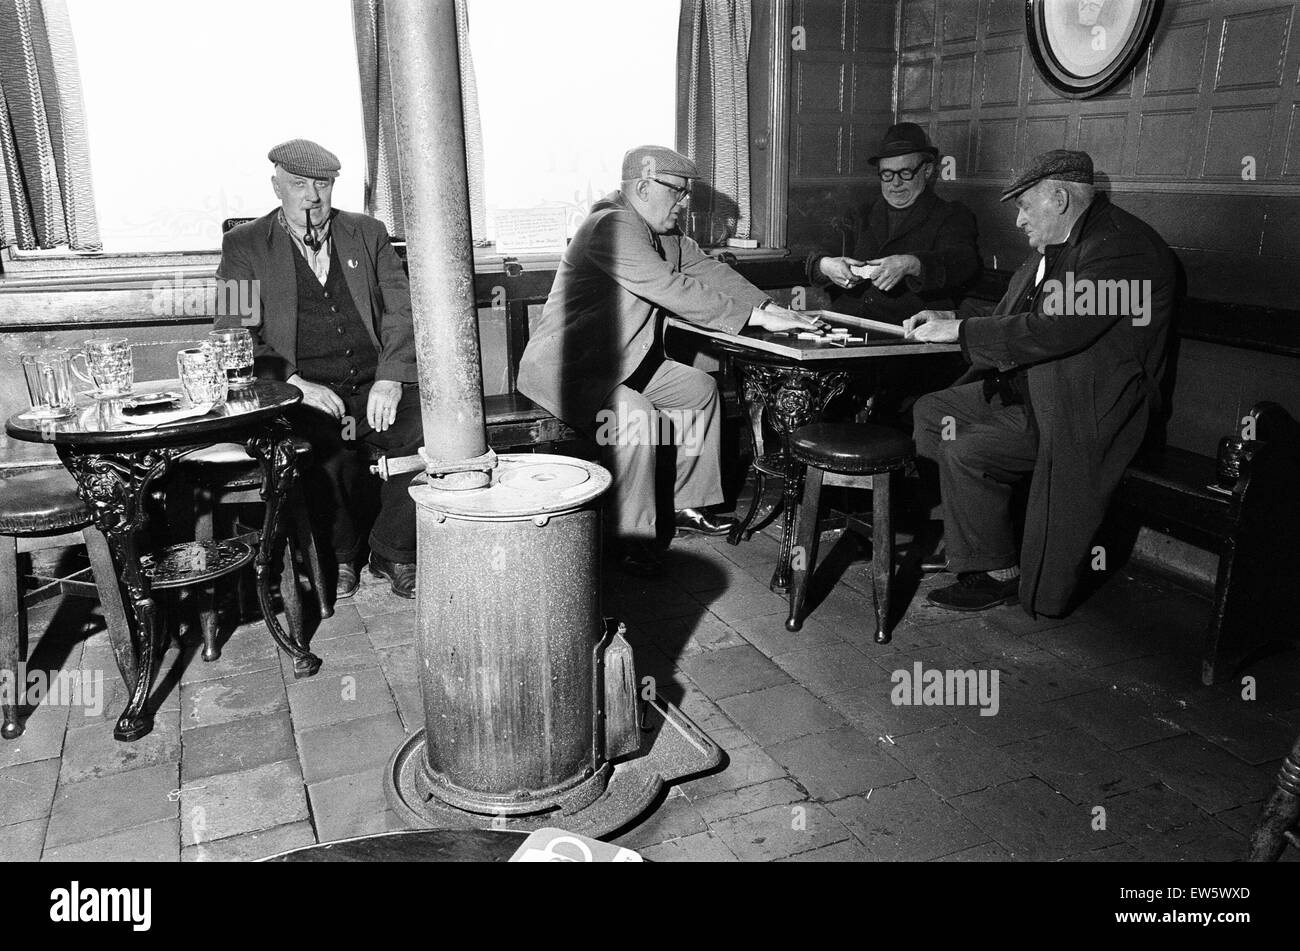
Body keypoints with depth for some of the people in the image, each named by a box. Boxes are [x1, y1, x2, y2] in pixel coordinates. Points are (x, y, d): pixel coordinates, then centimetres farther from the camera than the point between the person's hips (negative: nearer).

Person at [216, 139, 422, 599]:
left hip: (376, 387, 2)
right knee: (328, 447, -34)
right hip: (300, 395, -2)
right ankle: (340, 556, -4)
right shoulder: (244, 246, 9)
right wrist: (296, 383, -15)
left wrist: (391, 378, -11)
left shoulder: (368, 233, 16)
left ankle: (391, 553, -4)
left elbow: (402, 309, 7)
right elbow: (234, 336, 1)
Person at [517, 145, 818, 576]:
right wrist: (755, 318, -28)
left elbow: (707, 270, 11)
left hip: (619, 362, 11)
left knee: (699, 388, 10)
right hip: (564, 367, -11)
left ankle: (688, 506, 16)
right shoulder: (612, 228, -22)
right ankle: (632, 538, -19)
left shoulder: (666, 234, 12)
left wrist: (768, 306, -5)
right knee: (637, 416, -33)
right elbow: (673, 291, -29)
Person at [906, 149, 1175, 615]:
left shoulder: (1123, 245, -19)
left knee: (967, 453, -22)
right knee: (931, 411, 2)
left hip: (1087, 411, -10)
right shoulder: (1056, 245, 13)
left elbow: (1057, 331, -29)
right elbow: (1012, 319, 21)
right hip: (1032, 390, 10)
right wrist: (952, 320, 3)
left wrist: (961, 330, -21)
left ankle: (999, 574, -4)